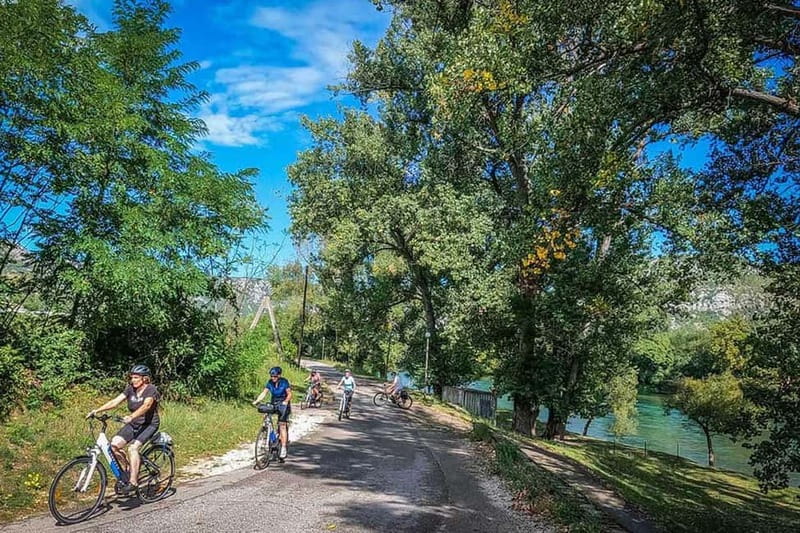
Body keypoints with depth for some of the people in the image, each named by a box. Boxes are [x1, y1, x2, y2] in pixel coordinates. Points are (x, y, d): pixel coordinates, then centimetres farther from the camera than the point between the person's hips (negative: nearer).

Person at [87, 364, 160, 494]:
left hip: (149, 424, -6)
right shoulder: (131, 388, 1)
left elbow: (146, 405, -34)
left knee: (132, 447, -27)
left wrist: (131, 417, -49)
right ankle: (130, 470, 8)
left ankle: (133, 482, -17)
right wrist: (97, 410, -19)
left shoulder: (151, 389, -17)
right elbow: (115, 401, -6)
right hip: (134, 424, 6)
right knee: (114, 444, -13)